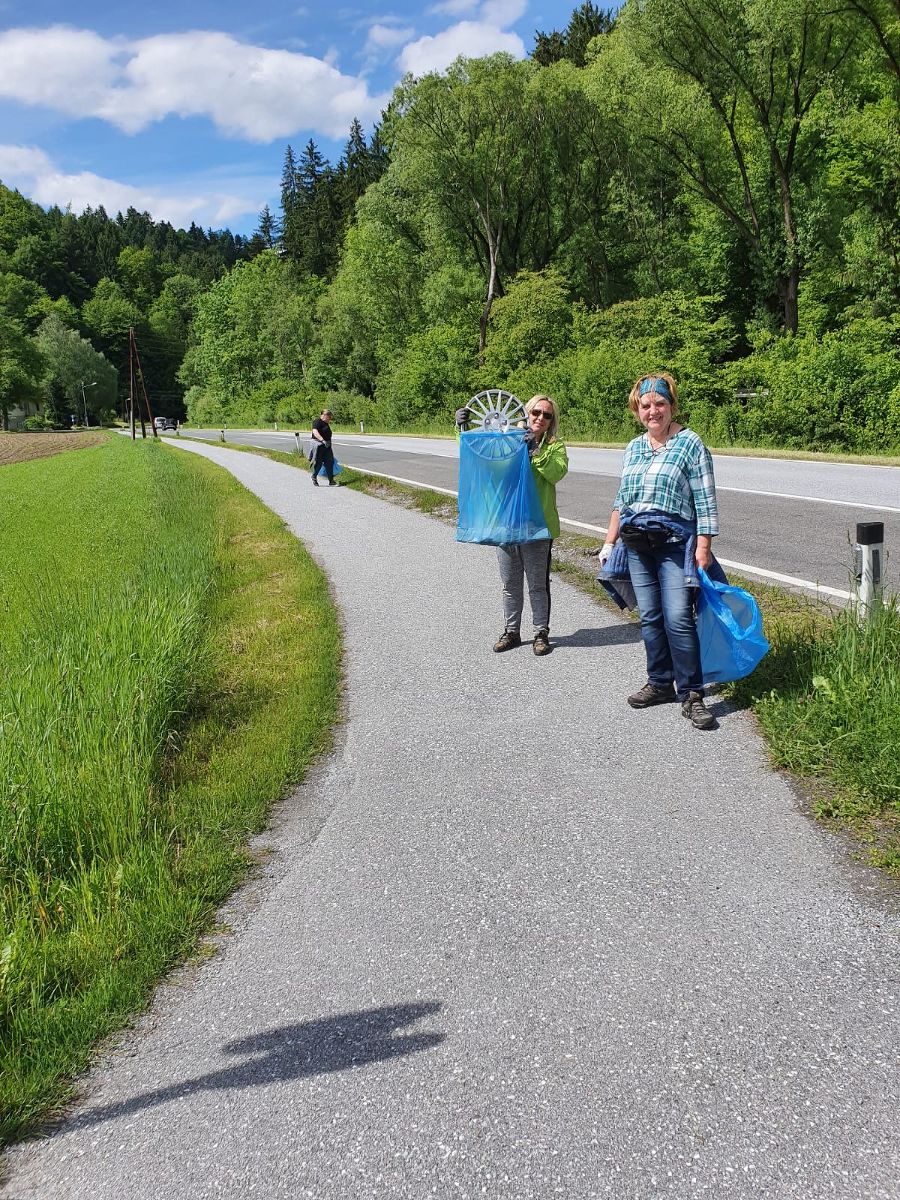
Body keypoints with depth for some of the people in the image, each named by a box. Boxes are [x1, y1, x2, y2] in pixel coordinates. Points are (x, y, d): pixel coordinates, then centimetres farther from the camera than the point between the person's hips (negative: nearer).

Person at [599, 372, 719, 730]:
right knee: (650, 618, 8)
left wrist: (703, 547, -13)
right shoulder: (633, 448, 13)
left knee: (678, 617, -12)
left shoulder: (690, 444, -4)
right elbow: (621, 499, 20)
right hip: (637, 544, 6)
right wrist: (609, 542, 17)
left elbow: (705, 500, -7)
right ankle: (660, 683, 20)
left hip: (675, 543, -6)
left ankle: (691, 694, -5)